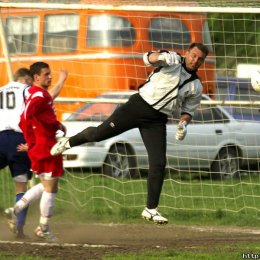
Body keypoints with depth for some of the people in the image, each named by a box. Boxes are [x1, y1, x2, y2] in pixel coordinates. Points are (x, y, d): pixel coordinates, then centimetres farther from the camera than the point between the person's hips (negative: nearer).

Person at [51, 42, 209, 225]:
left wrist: (184, 123, -2)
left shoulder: (196, 86, 9)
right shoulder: (173, 60, -3)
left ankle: (151, 209, 3)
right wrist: (158, 57, -44)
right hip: (138, 105, -3)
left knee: (159, 163, -7)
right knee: (99, 134, -3)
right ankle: (69, 142, 29)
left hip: (157, 121, 3)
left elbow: (188, 109, 20)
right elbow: (149, 58, -19)